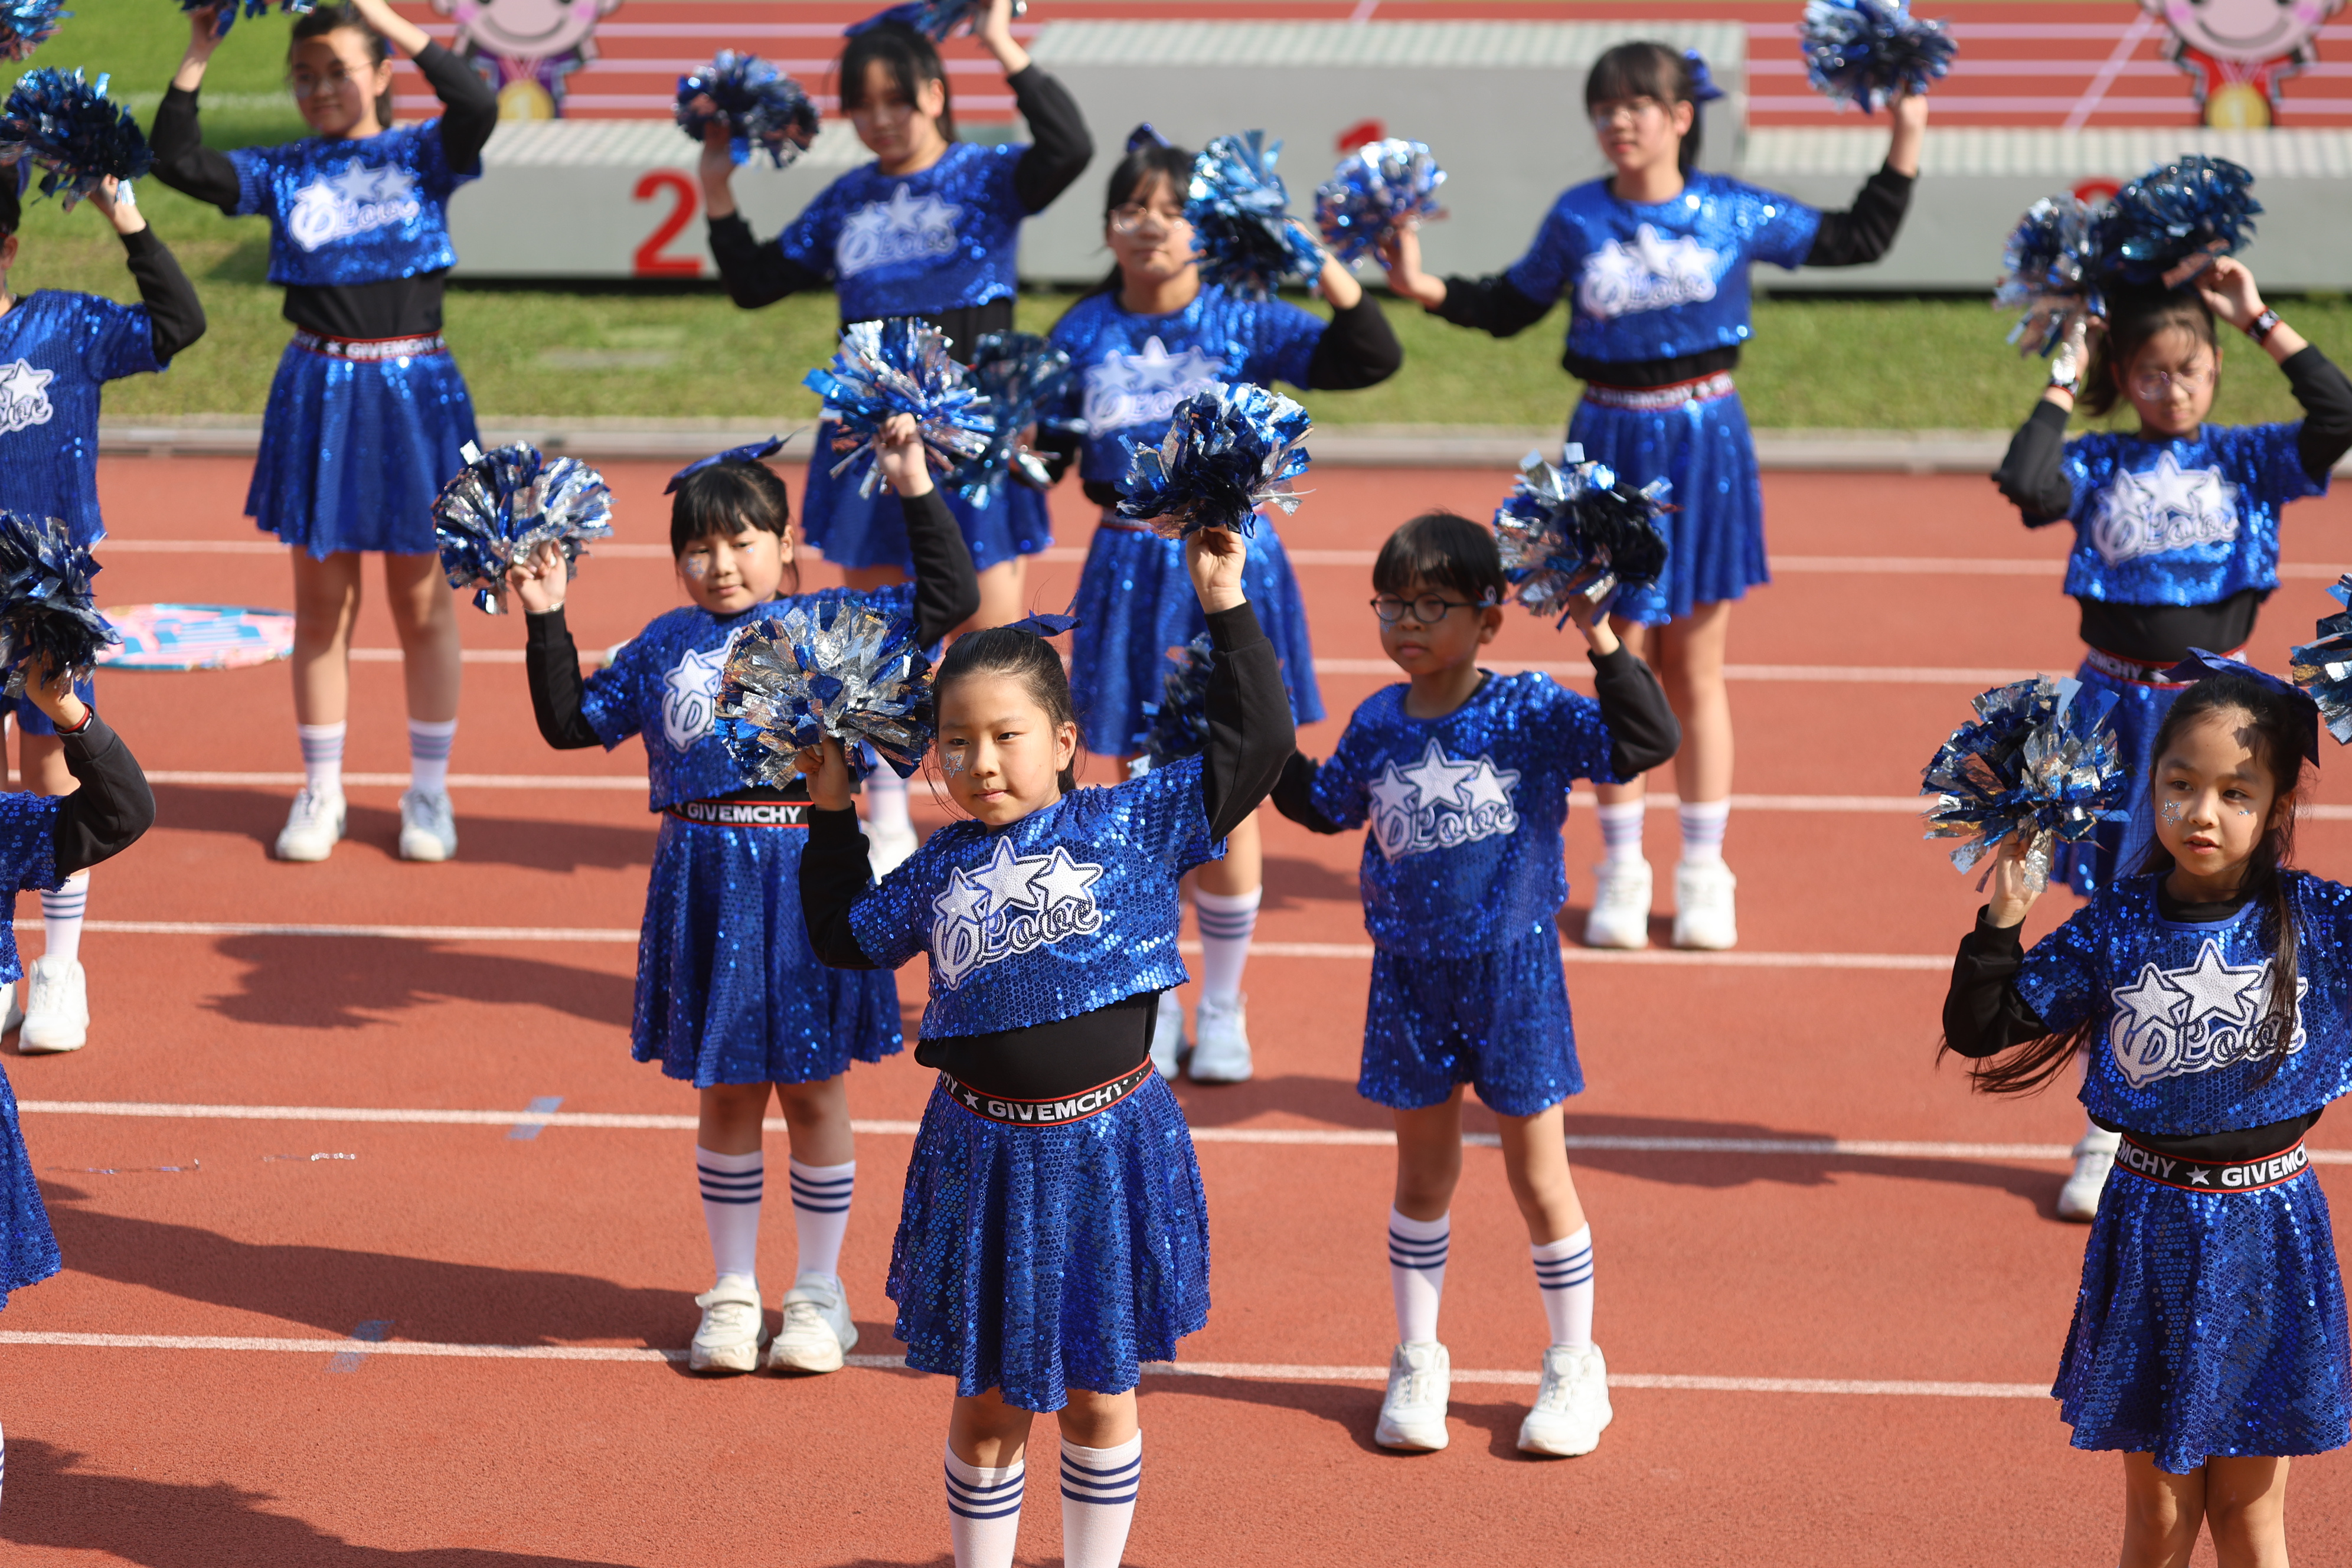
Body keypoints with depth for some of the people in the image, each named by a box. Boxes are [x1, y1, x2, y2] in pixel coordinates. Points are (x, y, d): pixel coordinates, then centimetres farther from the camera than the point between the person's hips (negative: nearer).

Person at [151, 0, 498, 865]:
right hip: (317, 395, 2)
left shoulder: (421, 156, -1)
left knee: (422, 601, 7)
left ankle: (429, 792, 19)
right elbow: (178, 162, -5)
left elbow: (477, 107, -20)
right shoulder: (281, 174, 5)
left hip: (412, 392, -2)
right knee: (320, 605, 8)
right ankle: (320, 793, 18)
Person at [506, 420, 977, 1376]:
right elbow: (573, 721, 16)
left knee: (812, 1087, 8)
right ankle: (732, 1293, 22)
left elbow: (950, 599, -1)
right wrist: (546, 622, 8)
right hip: (703, 881, 2)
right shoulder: (665, 645, 9)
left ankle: (819, 1294, 20)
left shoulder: (829, 622, 2)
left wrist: (916, 493, -7)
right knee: (727, 1092, 11)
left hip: (805, 875, -2)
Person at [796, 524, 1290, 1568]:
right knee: (988, 1403, 12)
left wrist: (1225, 610, -7)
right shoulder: (939, 872, 4)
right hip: (983, 1158, 2)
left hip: (1109, 1146, -2)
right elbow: (845, 935, 21)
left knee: (1098, 1397, 12)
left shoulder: (1134, 825, -4)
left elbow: (1254, 744, -5)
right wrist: (832, 813, 14)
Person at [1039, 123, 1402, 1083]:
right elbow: (1045, 449, 9)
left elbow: (1370, 358, -16)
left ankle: (1223, 1009, 17)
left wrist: (1319, 259, -26)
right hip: (1129, 568, 2)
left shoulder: (1245, 324, -5)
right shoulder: (1084, 334, 2)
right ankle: (1150, 1004, 22)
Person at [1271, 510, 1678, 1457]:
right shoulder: (1378, 726, 1)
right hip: (1409, 977, 4)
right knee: (1423, 1175, 14)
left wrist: (1602, 643, -29)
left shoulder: (1529, 714, -12)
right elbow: (1326, 806, 18)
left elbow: (1646, 741, -21)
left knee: (1538, 1176, 6)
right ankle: (1417, 1364, 26)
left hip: (1511, 972, -3)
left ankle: (1575, 1368, 21)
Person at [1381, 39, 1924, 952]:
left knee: (1696, 672, 7)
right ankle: (1620, 871, 18)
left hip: (1704, 443, 0)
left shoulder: (1733, 214, -3)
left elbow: (1854, 241, 7)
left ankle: (1703, 874, 17)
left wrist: (1906, 145, 0)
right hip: (1611, 449, 0)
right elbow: (1513, 306, 11)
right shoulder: (1576, 218, -1)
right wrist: (1427, 289, -1)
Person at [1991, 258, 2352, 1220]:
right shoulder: (2099, 466, 2)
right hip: (2115, 710, 1)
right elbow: (2026, 486, -18)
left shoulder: (2248, 461, 1)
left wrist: (2263, 323, -10)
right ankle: (2108, 1131, 19)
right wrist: (2062, 388, -7)